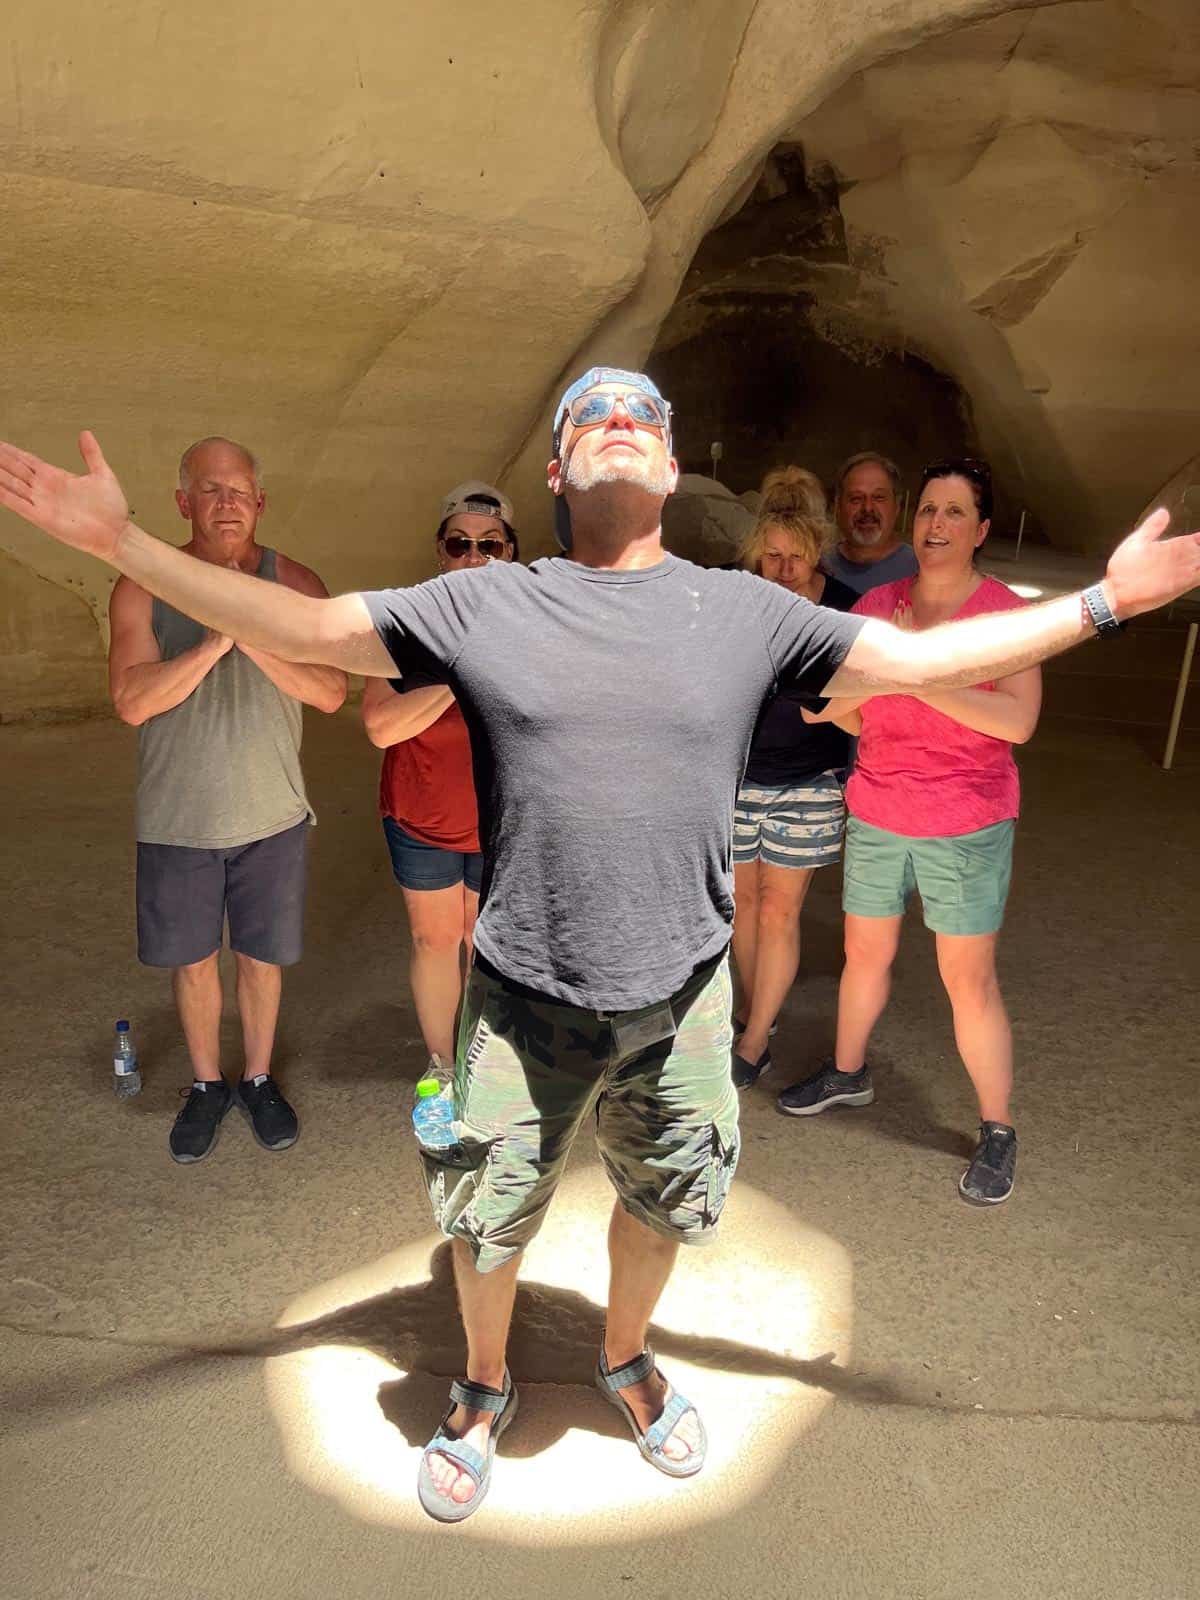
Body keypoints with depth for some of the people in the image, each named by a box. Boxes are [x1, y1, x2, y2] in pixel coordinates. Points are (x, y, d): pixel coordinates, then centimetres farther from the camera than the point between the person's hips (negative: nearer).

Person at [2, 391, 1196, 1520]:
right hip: (523, 998, -1)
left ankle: (625, 1359, 54)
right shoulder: (481, 604, -3)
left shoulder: (744, 610, -1)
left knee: (662, 1203, 22)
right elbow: (298, 626, -3)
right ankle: (485, 1388, 48)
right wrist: (122, 541, -8)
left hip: (681, 997, 2)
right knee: (486, 1217, 16)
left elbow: (923, 657, -1)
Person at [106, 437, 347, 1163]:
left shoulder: (295, 584, -5)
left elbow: (331, 692, -14)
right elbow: (133, 701, -18)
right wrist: (216, 640, -26)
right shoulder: (143, 587, -7)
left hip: (272, 817, 0)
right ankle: (207, 1084, 36)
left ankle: (259, 1079, 36)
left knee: (262, 958, 14)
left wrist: (256, 639, -27)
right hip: (177, 822, 0)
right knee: (193, 962, 14)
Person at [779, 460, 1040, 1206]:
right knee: (865, 955, 18)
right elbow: (832, 710, 3)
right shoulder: (877, 605, 1)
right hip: (877, 816, 4)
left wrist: (921, 679, -28)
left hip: (967, 826, -4)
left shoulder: (1007, 612, -10)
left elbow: (1019, 721, -22)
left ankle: (998, 1132, 19)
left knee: (970, 982, 2)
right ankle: (848, 1072, 41)